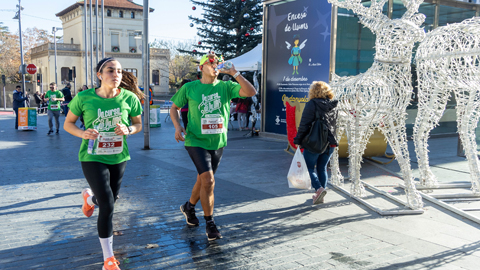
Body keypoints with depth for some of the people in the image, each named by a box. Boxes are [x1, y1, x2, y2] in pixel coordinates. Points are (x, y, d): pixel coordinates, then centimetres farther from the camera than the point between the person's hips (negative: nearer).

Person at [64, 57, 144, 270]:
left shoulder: (129, 98, -8)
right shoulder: (84, 98, -11)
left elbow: (138, 124, 5)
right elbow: (68, 124, 0)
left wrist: (128, 130, -18)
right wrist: (82, 133, -21)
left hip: (118, 157, 4)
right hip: (92, 158, -3)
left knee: (109, 200, 20)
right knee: (107, 206, -12)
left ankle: (89, 197, 60)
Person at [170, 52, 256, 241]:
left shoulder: (226, 87, 0)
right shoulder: (189, 88, -2)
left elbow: (251, 92, -14)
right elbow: (174, 107, 9)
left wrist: (234, 73, -19)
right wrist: (177, 126, -8)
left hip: (218, 142, 4)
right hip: (196, 141, -4)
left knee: (203, 180, 18)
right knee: (208, 181, -16)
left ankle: (189, 207, 45)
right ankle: (210, 224, -1)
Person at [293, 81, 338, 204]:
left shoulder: (312, 104, -10)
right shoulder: (333, 106, 9)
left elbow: (304, 125, -12)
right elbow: (334, 125, 16)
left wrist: (298, 140, -5)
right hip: (329, 144, 6)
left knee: (309, 168, 4)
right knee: (322, 168, 15)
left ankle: (319, 188, -16)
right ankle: (320, 196, 17)